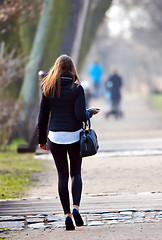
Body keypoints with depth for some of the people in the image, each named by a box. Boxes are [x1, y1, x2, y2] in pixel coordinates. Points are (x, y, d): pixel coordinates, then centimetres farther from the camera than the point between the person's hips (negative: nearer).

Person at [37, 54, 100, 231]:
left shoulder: (48, 89, 0)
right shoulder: (76, 88, -8)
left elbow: (42, 117, 3)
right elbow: (80, 115, -14)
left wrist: (42, 139, 12)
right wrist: (91, 112, 8)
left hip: (55, 137, 2)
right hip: (74, 136, -2)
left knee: (62, 176, 9)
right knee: (76, 173, 13)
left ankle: (67, 214, 1)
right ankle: (76, 207, -7)